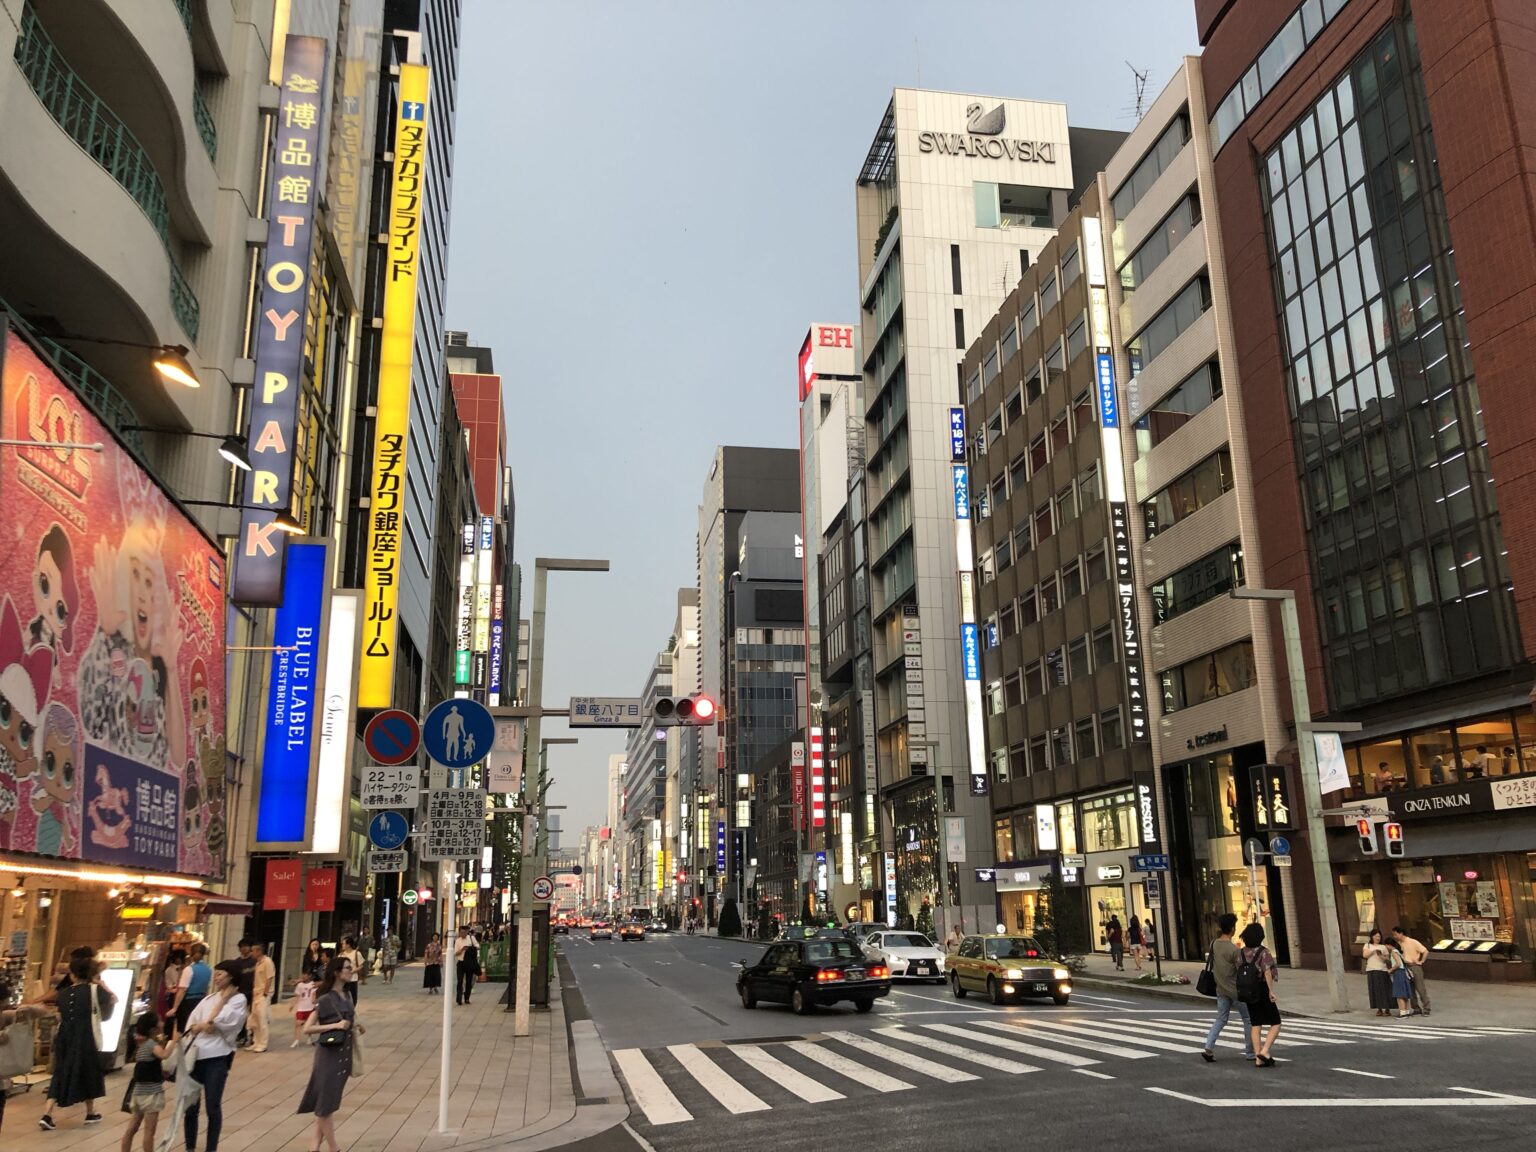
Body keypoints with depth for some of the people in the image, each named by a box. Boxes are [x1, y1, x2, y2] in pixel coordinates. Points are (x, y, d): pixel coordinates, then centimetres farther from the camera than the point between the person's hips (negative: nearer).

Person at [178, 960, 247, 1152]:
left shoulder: (238, 999, 0)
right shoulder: (209, 998, 17)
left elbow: (223, 1021, -12)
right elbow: (191, 1022, 7)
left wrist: (223, 999, -3)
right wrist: (204, 1026, -10)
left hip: (217, 1057, -5)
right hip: (196, 1055, 5)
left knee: (213, 1106, 0)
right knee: (190, 1105, 7)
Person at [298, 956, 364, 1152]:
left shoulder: (347, 997, 7)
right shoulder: (325, 999, -15)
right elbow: (307, 1028, -18)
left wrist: (356, 1027, 2)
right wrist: (335, 1025, -23)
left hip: (344, 1053, 7)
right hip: (329, 1053, -7)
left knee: (329, 1101, 13)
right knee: (326, 1101, 3)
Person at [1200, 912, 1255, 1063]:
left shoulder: (1213, 944, -2)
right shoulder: (1233, 950, -22)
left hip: (1221, 989, 6)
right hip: (1236, 989, -6)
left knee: (1221, 1019, 13)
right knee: (1248, 1020, 12)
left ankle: (1208, 1048, 0)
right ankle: (1250, 1052, 19)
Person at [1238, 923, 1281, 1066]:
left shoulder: (1241, 953, 3)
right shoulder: (1264, 952, -12)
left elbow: (1238, 972, 4)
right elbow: (1267, 971, -23)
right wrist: (1271, 990, -24)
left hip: (1248, 993, 5)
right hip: (1263, 990, -5)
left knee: (1255, 1025, 10)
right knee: (1275, 1024, 6)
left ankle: (1258, 1058, 6)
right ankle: (1264, 1051, -10)